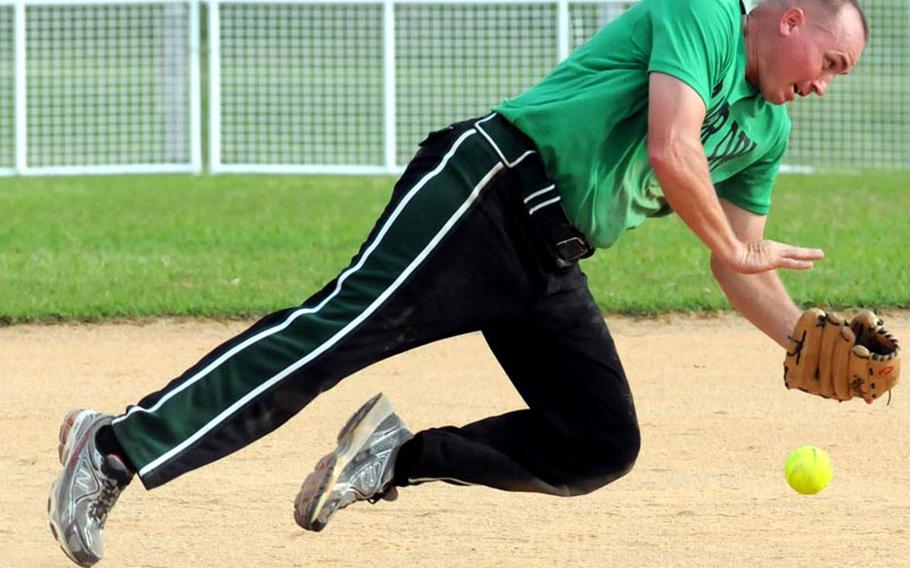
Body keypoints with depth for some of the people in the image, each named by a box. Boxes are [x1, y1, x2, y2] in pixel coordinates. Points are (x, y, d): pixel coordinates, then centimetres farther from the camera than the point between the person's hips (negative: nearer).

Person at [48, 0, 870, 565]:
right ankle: (118, 450, -30)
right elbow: (672, 152, -17)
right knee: (341, 327, -24)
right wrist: (738, 249, -5)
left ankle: (399, 459, 2)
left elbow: (740, 272, 26)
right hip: (486, 195, -9)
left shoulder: (766, 131, 22)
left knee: (602, 446, -2)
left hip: (550, 267, 9)